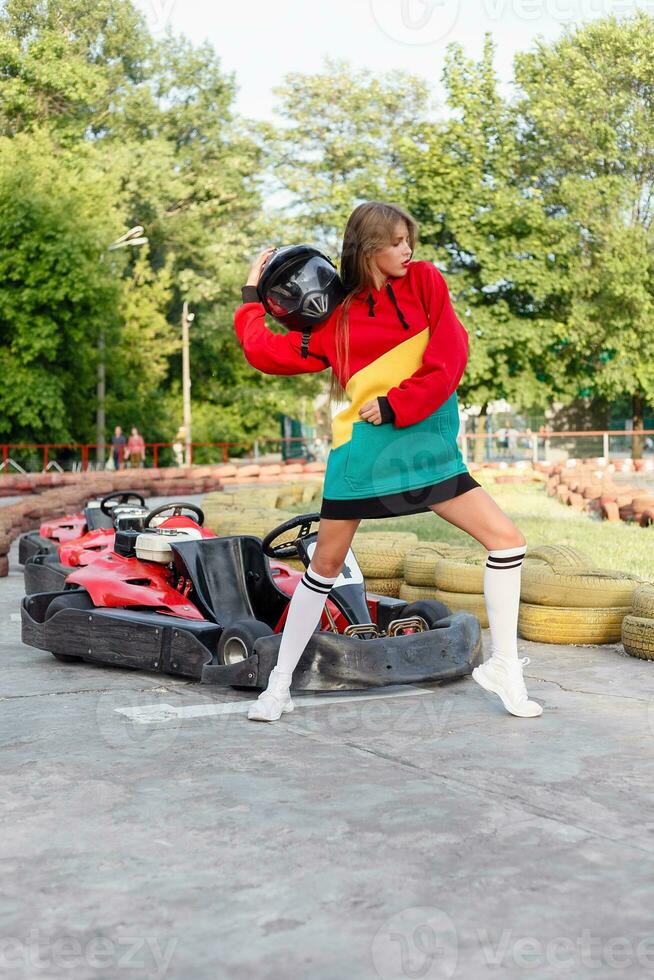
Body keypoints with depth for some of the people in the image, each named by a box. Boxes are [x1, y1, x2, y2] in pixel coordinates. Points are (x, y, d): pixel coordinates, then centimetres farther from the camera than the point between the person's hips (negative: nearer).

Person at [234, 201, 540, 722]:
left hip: (427, 444, 2)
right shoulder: (336, 318, 3)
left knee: (508, 539, -6)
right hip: (362, 449, -2)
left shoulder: (425, 281, 5)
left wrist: (395, 406, -12)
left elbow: (450, 356, -5)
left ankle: (503, 666, 8)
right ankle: (280, 683, 17)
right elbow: (266, 352, 2)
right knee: (325, 566, 4)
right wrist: (253, 296, 12)